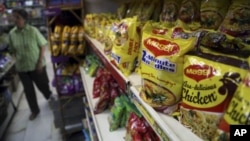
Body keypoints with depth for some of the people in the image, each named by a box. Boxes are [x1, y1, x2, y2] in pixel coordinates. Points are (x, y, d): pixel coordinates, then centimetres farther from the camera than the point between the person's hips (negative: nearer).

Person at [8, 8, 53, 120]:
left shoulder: (33, 30, -13)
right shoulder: (11, 33, -3)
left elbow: (43, 46, -8)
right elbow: (13, 50, 9)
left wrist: (40, 62, -12)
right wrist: (18, 61, 0)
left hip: (36, 65, -3)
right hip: (21, 68, 3)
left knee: (42, 85, 13)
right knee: (28, 90, 11)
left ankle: (49, 96, 48)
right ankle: (34, 110, 30)